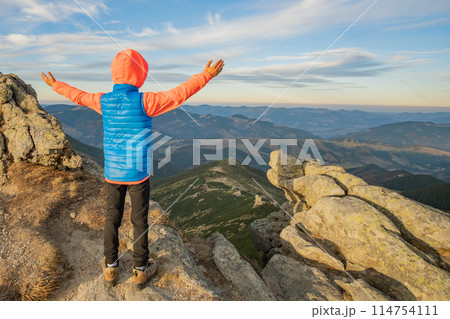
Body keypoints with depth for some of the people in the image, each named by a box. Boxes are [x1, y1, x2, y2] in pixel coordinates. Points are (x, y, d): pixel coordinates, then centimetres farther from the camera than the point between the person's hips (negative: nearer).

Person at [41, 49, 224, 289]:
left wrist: (55, 85, 35)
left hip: (112, 172, 4)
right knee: (140, 221, 10)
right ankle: (141, 269, 25)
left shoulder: (103, 101, -2)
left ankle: (110, 268, 31)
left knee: (112, 218, 17)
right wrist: (206, 75, -9)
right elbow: (179, 94, -17)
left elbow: (77, 96, 16)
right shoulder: (144, 101, -17)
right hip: (138, 173, -4)